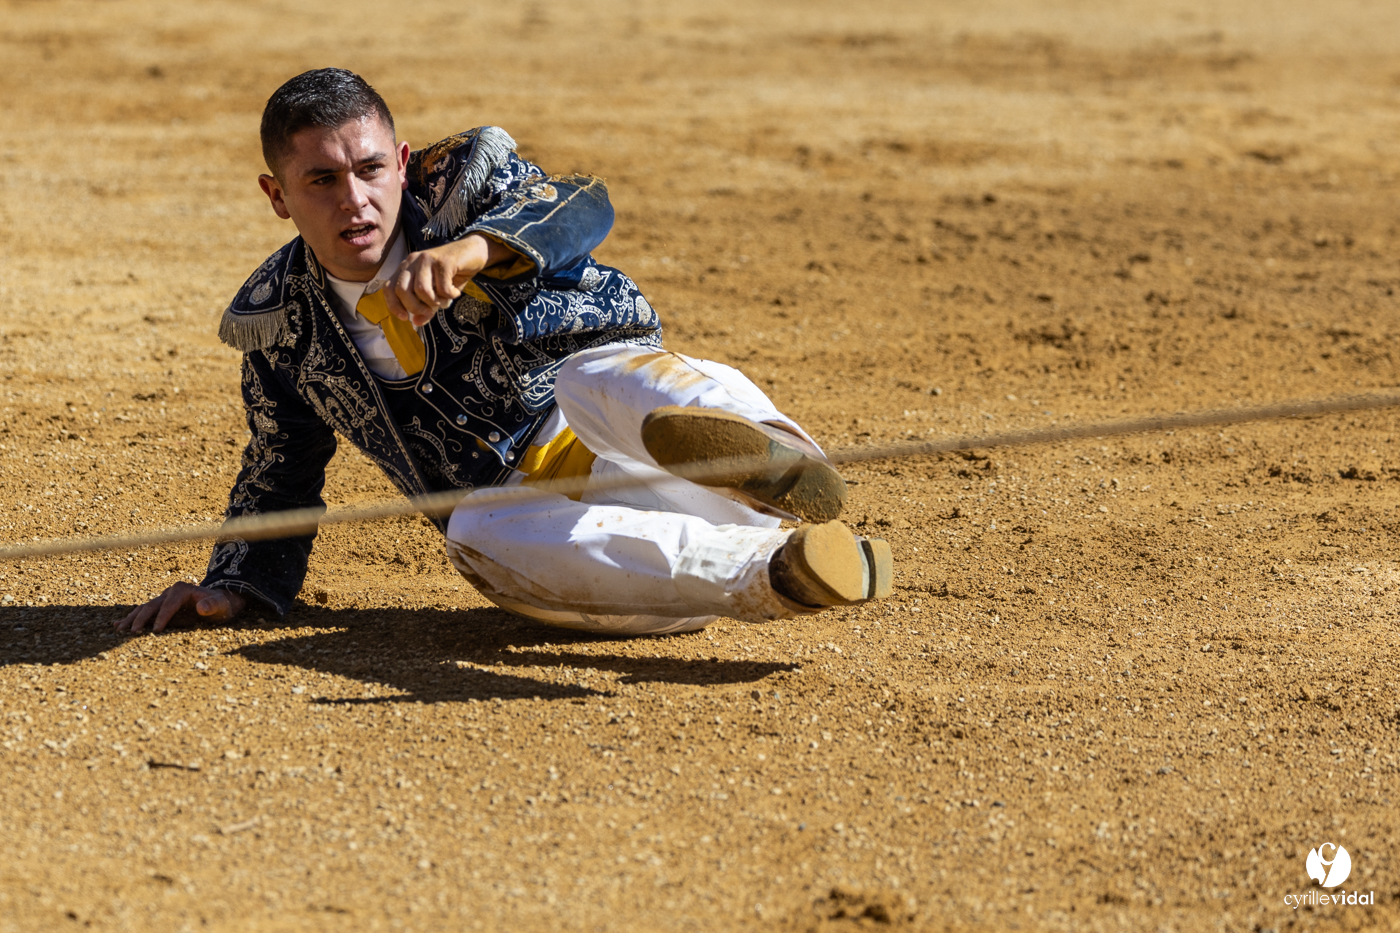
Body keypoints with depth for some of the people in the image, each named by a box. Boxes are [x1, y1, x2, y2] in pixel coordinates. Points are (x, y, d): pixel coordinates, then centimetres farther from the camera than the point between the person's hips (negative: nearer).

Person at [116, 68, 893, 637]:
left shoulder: (460, 180, 2)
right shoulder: (279, 328, 11)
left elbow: (578, 208, -18)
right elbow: (277, 476, 22)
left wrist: (474, 247, -39)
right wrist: (234, 583, 4)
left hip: (619, 439, -2)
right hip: (519, 495, 2)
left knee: (596, 382, -36)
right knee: (479, 538, -34)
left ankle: (777, 466, -70)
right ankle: (775, 575, -49)